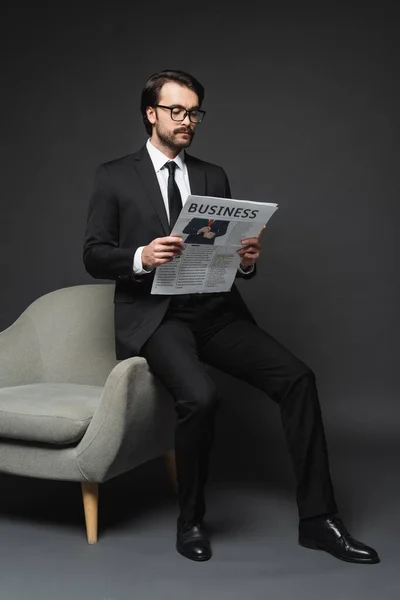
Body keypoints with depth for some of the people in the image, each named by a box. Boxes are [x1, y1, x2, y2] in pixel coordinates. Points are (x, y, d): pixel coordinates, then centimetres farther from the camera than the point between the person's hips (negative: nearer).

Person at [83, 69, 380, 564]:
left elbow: (231, 258, 15)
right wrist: (142, 257, -19)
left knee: (297, 377, -17)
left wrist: (247, 260, -9)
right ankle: (191, 521, -4)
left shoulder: (214, 177, 16)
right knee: (200, 396, -31)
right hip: (155, 315, -4)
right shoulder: (115, 176, 7)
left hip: (215, 310, 4)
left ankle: (317, 519, -6)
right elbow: (93, 256, 1)